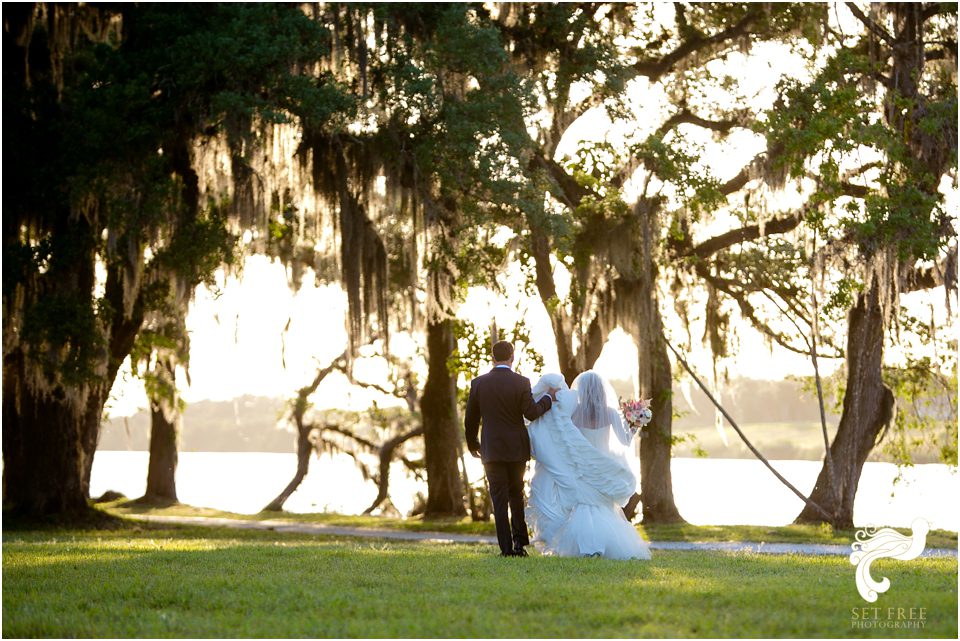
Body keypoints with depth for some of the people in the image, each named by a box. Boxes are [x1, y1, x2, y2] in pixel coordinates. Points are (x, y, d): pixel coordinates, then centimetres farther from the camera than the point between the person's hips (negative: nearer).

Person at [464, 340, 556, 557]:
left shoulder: (478, 383, -2)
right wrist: (547, 397, 6)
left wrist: (472, 444, 17)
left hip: (491, 449, 0)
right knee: (516, 494, 17)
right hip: (517, 449, 0)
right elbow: (531, 413, -11)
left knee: (499, 500, 2)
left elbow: (470, 419, 2)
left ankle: (507, 548, -4)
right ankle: (520, 541, 7)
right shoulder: (521, 382, -7)